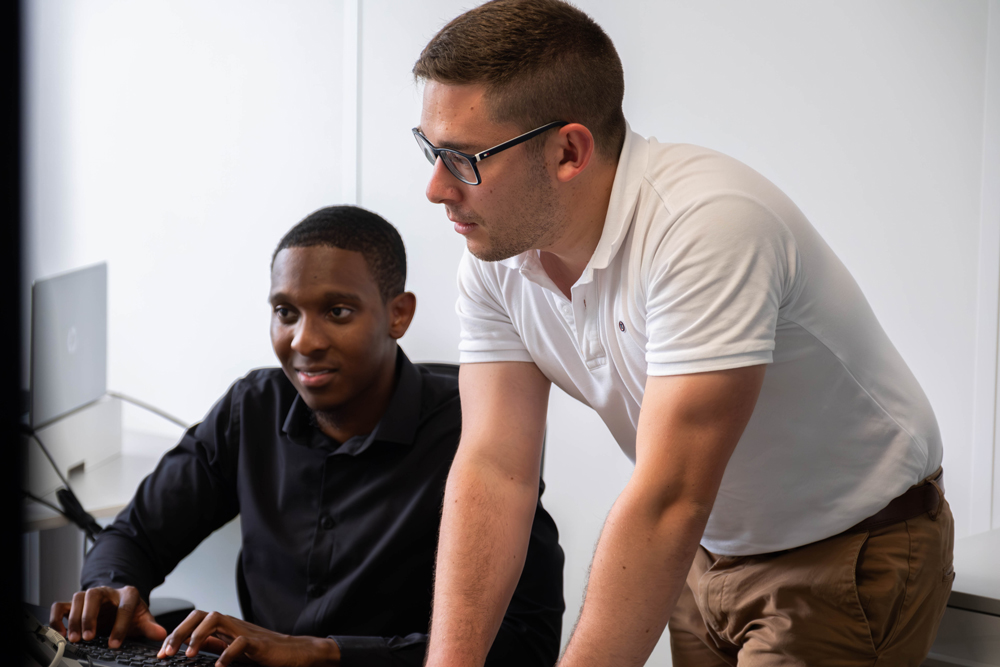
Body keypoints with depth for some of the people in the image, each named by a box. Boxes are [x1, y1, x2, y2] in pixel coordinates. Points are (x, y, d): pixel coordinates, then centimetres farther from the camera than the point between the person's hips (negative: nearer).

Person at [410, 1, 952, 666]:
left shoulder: (708, 224, -32)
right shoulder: (495, 251, -9)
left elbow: (667, 503, -36)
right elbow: (493, 467, -12)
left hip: (850, 554, -6)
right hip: (711, 549, 6)